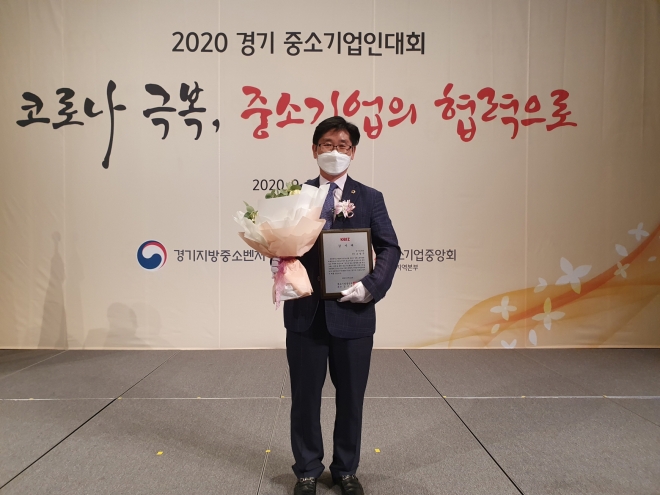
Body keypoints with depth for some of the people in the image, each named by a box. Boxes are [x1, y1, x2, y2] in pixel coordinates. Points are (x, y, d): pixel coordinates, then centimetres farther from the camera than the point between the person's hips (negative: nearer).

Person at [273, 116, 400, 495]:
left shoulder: (370, 198, 5)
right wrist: (284, 272, -15)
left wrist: (372, 286, -17)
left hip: (352, 312, 0)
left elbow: (390, 248, -2)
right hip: (305, 311, 1)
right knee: (305, 396, 12)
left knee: (351, 397, 13)